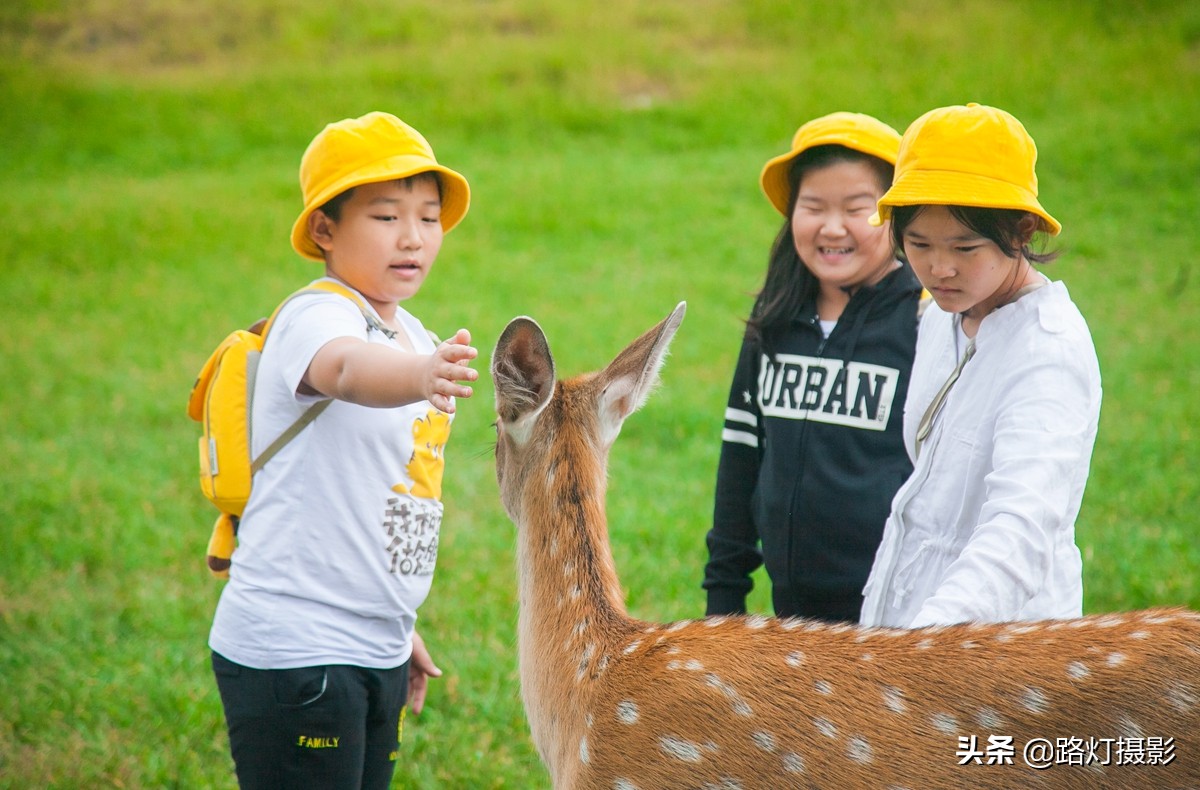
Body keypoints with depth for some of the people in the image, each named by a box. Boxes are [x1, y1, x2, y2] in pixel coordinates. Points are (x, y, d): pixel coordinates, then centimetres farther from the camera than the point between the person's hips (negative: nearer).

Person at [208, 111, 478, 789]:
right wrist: (419, 377, -59)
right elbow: (346, 369, -39)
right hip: (293, 650, -9)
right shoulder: (316, 317, -13)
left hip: (375, 650, 9)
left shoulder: (415, 336, 13)